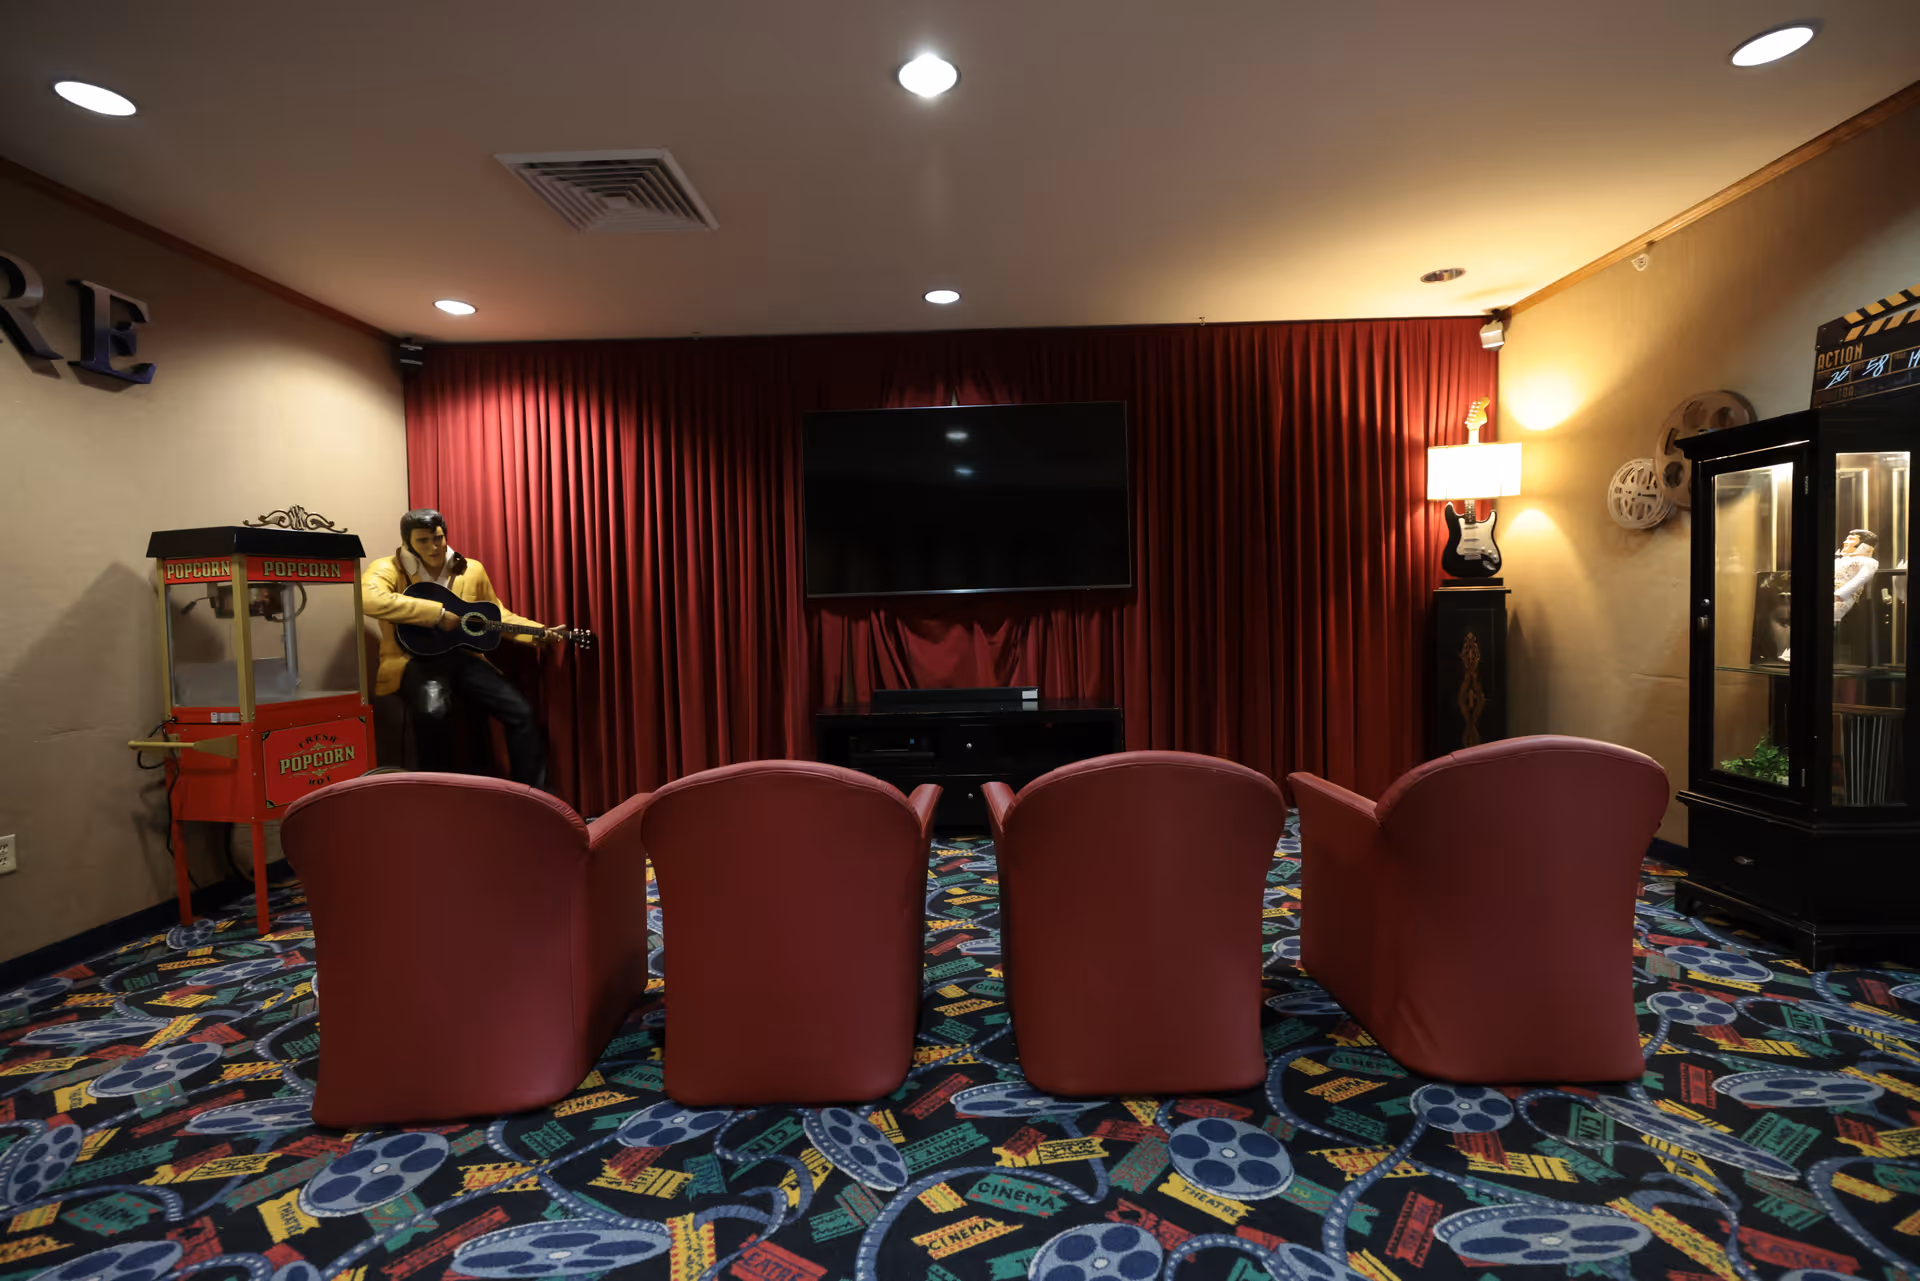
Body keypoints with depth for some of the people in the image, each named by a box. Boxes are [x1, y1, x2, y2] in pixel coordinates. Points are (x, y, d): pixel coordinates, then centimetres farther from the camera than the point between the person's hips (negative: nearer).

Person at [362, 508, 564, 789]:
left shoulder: (472, 569, 11)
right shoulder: (388, 568, -3)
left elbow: (497, 615, 17)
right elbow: (369, 599, -25)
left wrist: (536, 632, 0)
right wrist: (438, 613, -26)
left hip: (461, 655, 5)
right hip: (414, 659, -4)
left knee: (521, 711, -13)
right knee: (433, 709, -37)